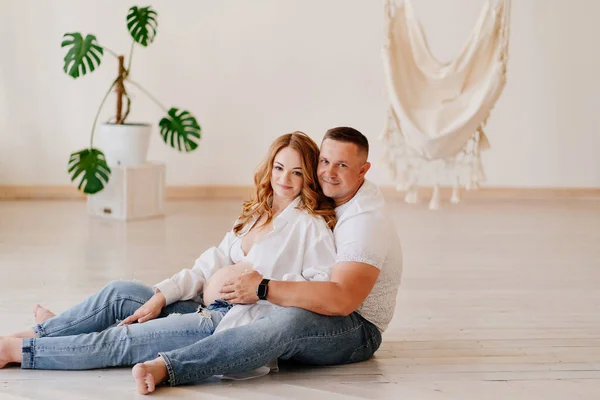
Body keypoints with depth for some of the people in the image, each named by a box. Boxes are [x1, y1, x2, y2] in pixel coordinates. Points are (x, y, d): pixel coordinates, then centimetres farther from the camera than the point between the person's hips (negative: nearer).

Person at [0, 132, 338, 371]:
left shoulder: (310, 225, -8)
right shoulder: (256, 215, 16)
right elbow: (211, 266, 10)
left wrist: (263, 282, -20)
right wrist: (159, 297, 1)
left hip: (240, 323, -8)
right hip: (209, 310, 8)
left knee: (121, 341, -9)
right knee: (119, 293, 6)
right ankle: (38, 334, 22)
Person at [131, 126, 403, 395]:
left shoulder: (366, 222, -18)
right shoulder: (325, 203, 9)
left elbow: (341, 300, -32)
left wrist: (264, 289, -32)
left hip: (357, 331, -10)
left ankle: (166, 367, -48)